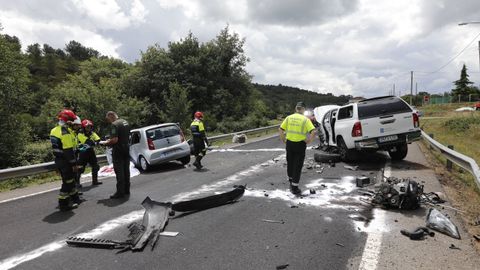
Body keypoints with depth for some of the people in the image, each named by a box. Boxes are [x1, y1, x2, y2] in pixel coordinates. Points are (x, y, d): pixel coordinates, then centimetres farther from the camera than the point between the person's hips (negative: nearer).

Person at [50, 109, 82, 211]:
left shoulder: (54, 130, 11)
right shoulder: (65, 132, -19)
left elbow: (56, 147, 17)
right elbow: (69, 150, -22)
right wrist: (74, 164, -18)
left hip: (58, 160, 10)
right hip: (65, 161, -9)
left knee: (70, 180, 19)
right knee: (67, 182, 0)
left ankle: (75, 199, 31)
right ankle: (63, 204, 7)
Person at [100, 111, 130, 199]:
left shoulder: (114, 124, -17)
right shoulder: (125, 122, 12)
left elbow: (115, 140, -24)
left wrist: (105, 142, -8)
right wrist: (110, 140, 19)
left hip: (118, 151, -9)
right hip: (126, 149, 9)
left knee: (119, 172, -3)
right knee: (126, 170, 14)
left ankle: (120, 192, 0)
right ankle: (126, 190, 22)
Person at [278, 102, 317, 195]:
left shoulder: (289, 117, 3)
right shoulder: (305, 119, -5)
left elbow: (280, 130, 0)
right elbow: (313, 132, -16)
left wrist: (283, 140, 8)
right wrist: (308, 141, -4)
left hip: (289, 144, 3)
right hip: (300, 145, -3)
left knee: (290, 163, 22)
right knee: (297, 166, 6)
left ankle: (291, 182, 38)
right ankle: (294, 188, 9)